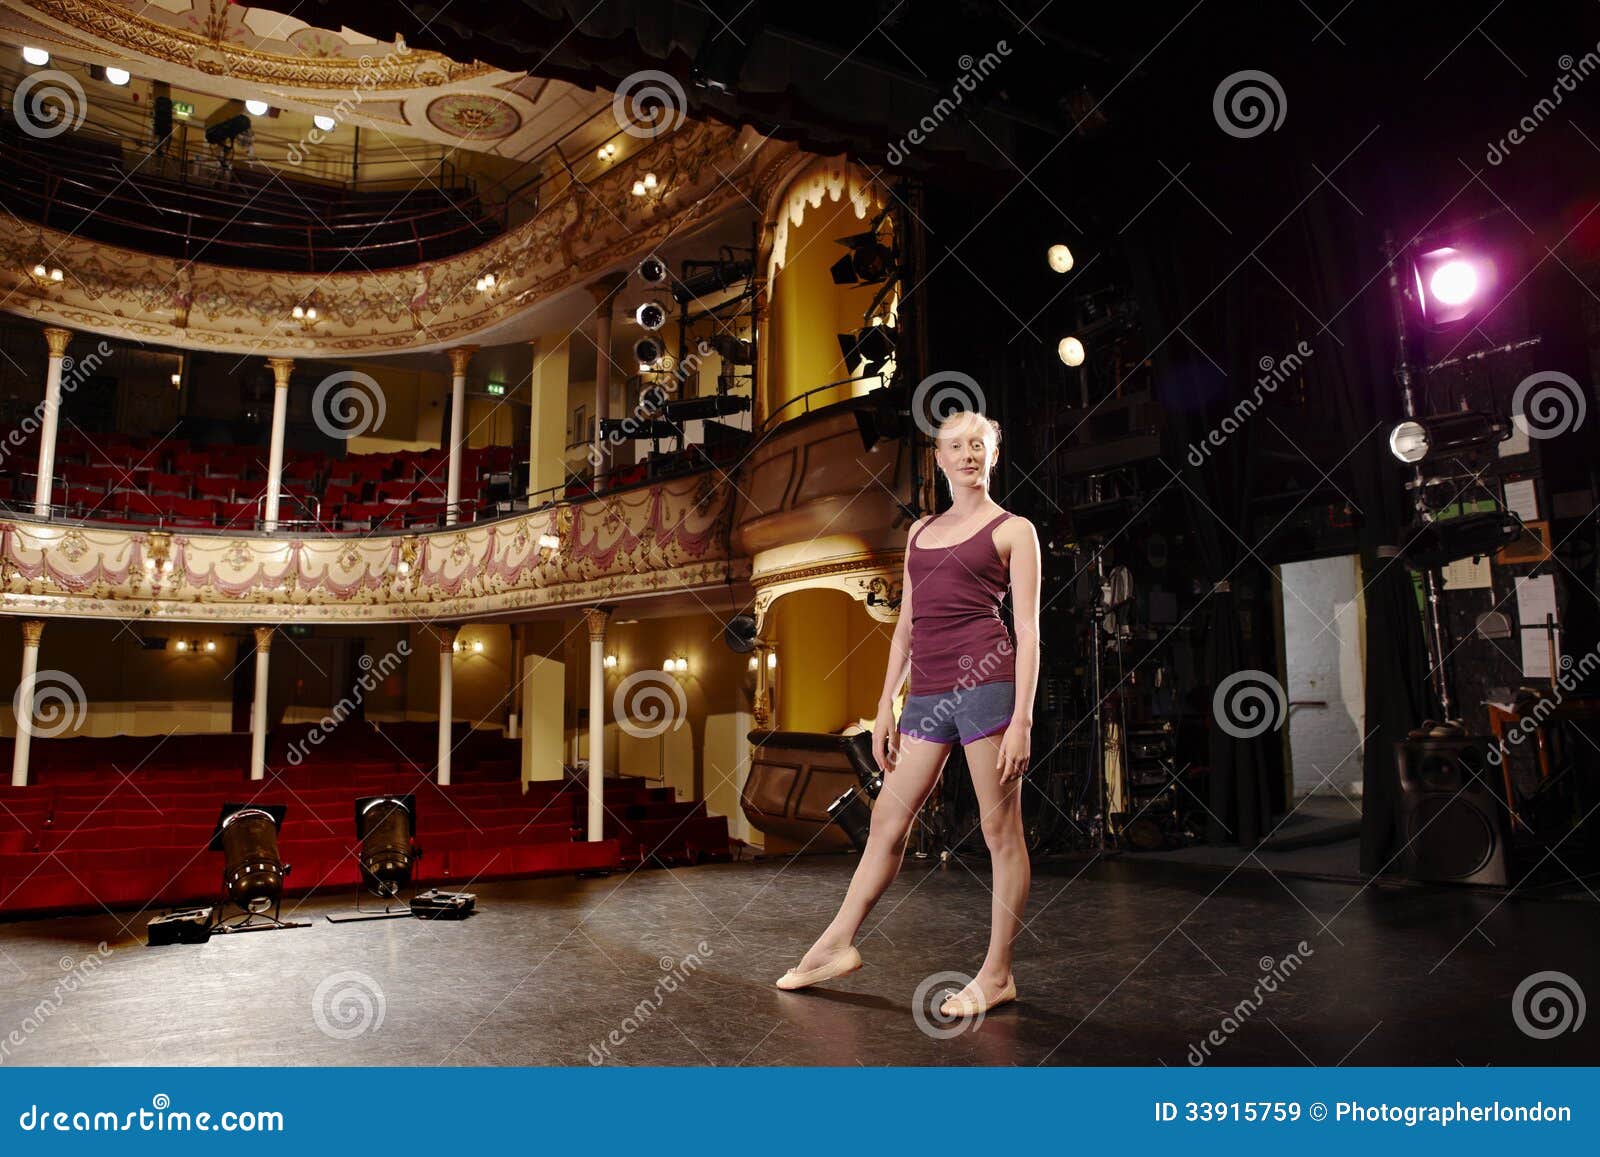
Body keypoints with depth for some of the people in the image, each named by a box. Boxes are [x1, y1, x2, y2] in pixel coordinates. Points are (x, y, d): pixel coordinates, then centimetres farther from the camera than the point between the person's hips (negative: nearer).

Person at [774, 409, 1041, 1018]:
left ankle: (997, 973, 14)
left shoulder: (1012, 529, 3)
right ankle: (836, 944, 21)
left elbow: (1028, 629, -4)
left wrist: (1021, 719, -12)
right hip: (927, 692, 6)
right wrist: (886, 706, 14)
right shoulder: (921, 531, 19)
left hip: (984, 678, -6)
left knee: (1001, 831, 2)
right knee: (888, 817, 10)